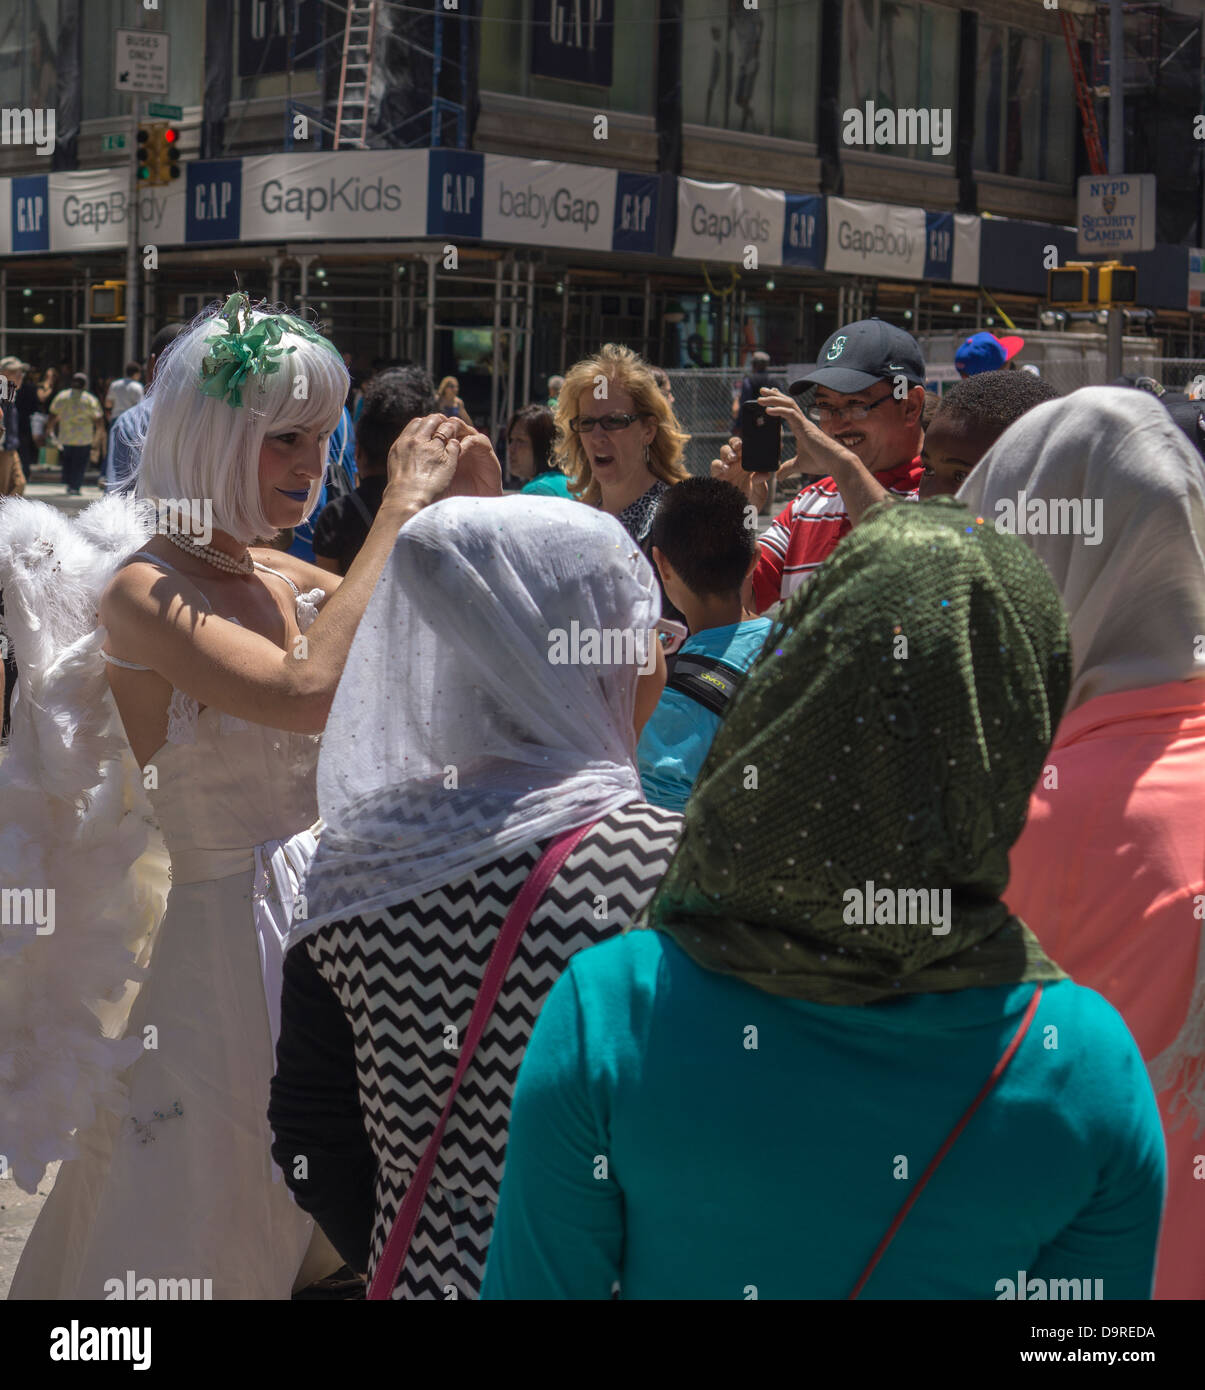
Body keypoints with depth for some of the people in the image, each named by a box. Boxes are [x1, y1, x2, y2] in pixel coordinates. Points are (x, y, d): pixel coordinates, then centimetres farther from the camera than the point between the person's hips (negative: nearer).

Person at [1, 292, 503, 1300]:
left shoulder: (286, 581, 6)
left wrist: (482, 509, -2)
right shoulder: (141, 593, -15)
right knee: (208, 1245, 8)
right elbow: (311, 691, -32)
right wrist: (402, 507, -25)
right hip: (229, 942, -7)